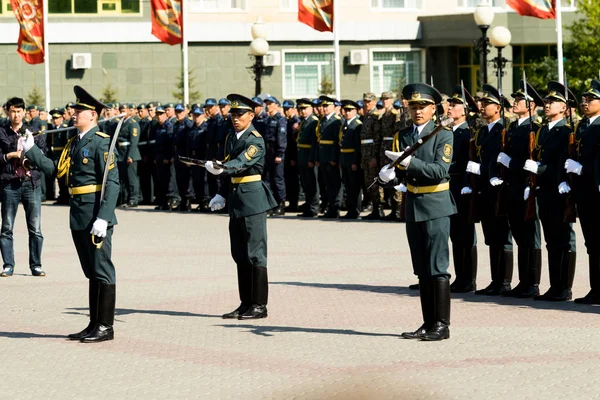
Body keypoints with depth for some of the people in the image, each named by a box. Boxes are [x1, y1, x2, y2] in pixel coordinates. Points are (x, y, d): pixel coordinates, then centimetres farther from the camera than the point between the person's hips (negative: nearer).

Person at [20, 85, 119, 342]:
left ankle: (105, 327, 2)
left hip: (96, 216, -9)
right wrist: (30, 150, 13)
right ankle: (94, 324, 20)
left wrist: (103, 218, -23)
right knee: (92, 272, 14)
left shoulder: (101, 142, -12)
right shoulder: (74, 143, 15)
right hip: (79, 217, 9)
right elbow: (56, 169, 14)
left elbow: (112, 182, -17)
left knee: (102, 270, -3)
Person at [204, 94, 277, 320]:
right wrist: (221, 195, 14)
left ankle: (259, 305, -1)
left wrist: (221, 168, -46)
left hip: (252, 199, -9)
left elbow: (241, 163, -29)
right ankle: (246, 303, 18)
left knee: (255, 254, -5)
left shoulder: (256, 140, -12)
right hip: (235, 199, 9)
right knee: (240, 255, 11)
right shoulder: (231, 138, 14)